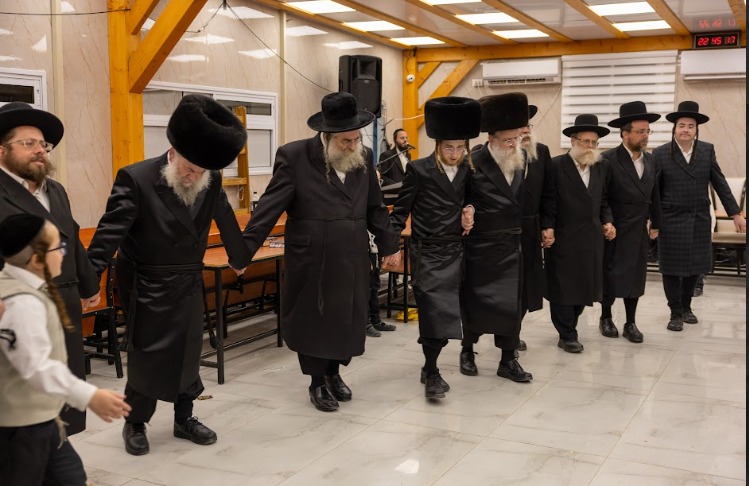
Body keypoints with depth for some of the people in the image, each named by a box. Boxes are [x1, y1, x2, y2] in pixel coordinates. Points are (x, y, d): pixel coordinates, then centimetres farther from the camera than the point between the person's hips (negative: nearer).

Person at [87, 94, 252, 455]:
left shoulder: (211, 180, -5)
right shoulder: (136, 178, -20)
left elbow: (225, 221, 11)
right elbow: (111, 232, -22)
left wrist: (239, 258, 25)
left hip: (189, 284, 5)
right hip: (147, 287, -5)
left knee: (188, 352, 12)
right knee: (147, 355, 3)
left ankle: (184, 419, 29)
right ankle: (135, 424, 22)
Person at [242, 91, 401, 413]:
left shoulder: (362, 161, 4)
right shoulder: (294, 157, -11)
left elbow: (375, 209, 14)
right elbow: (269, 207, -13)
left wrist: (389, 245, 17)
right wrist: (245, 249, -19)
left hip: (351, 263, 4)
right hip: (311, 263, -4)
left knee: (346, 321, 13)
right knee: (311, 321, 8)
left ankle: (333, 373, 37)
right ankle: (317, 383, 28)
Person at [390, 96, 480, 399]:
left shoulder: (468, 170, 3)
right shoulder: (419, 169, -8)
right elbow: (401, 210, -5)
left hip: (456, 252, 4)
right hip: (427, 253, -4)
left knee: (446, 311, 9)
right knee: (433, 309, -10)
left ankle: (430, 366, 23)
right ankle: (431, 373, -1)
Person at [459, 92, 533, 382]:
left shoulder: (522, 161, 3)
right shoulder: (474, 163, -14)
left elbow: (522, 200, 10)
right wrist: (466, 212, -26)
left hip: (511, 246, 4)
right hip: (480, 247, -4)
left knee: (511, 302, 4)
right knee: (475, 300, 8)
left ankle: (508, 361, 15)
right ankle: (467, 350, 30)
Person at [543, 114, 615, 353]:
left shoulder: (601, 168, 11)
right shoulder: (556, 166, -7)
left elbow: (603, 200, 17)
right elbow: (548, 201, -9)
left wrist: (607, 221, 3)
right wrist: (547, 227, -16)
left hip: (591, 239, 6)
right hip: (564, 238, -6)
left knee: (584, 286, 11)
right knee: (563, 287, 2)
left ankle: (568, 326, 27)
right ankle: (567, 335, 13)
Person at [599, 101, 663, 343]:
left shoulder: (650, 159, 7)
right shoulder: (608, 160, -14)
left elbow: (654, 194, 13)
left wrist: (655, 224, 14)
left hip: (639, 232, 5)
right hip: (614, 231, -5)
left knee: (635, 277, 9)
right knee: (611, 276, 5)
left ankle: (630, 323, 18)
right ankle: (606, 317, 23)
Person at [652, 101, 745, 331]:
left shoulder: (707, 150, 2)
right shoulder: (661, 153, -6)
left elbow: (720, 183, 4)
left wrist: (735, 213, 1)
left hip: (699, 220, 3)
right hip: (671, 221, -3)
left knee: (694, 267, 12)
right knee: (672, 268, 3)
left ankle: (686, 306, 30)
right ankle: (676, 313, 16)